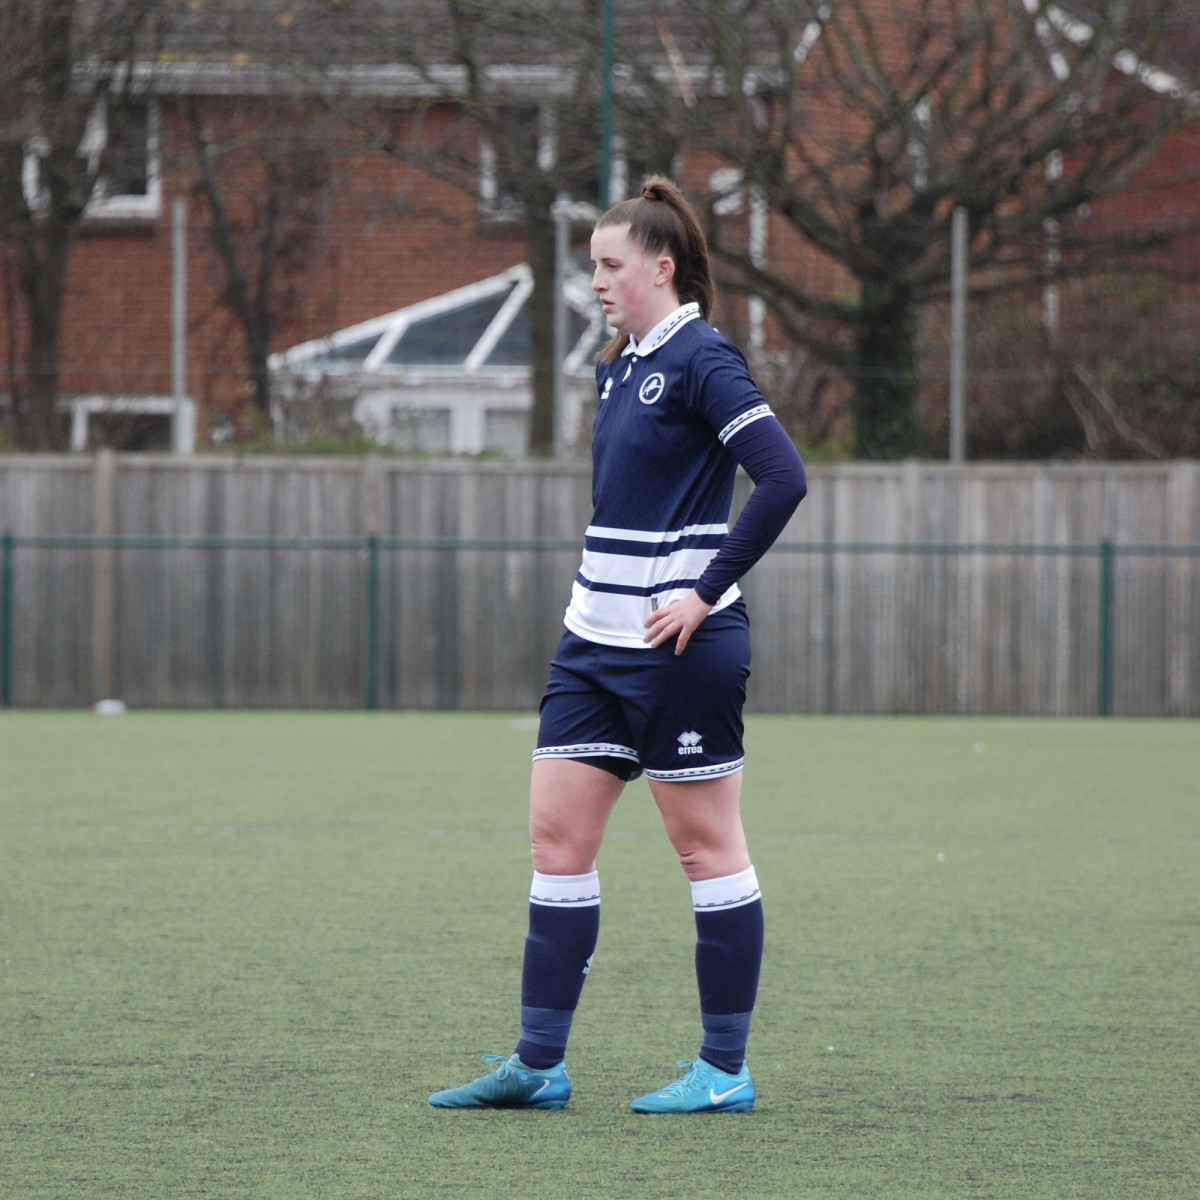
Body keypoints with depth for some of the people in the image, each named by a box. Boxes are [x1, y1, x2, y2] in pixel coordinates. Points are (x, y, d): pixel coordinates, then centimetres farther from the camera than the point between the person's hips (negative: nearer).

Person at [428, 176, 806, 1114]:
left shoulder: (701, 360, -12)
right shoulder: (621, 366, 14)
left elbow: (782, 479, -21)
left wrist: (707, 591, -18)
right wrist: (600, 592, 14)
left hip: (678, 644, -9)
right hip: (597, 639, 9)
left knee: (707, 844, -1)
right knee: (558, 832, 5)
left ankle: (725, 1071, 6)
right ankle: (539, 1064, 8)